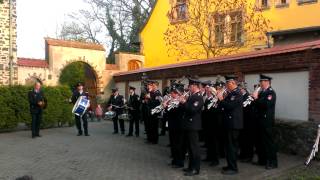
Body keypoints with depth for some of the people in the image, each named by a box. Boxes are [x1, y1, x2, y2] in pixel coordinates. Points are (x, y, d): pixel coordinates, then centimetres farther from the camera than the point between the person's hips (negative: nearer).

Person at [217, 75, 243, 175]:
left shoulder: (237, 93, -16)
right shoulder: (231, 93, 13)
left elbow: (229, 106, -26)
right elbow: (226, 105, 14)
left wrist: (221, 99, -14)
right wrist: (222, 99, 0)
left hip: (233, 123, -10)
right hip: (230, 123, 10)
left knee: (232, 145, -3)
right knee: (230, 145, 16)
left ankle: (233, 168, 6)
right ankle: (230, 165, 27)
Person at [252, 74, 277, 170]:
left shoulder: (271, 92, -11)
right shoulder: (261, 92, 14)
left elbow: (266, 104, -26)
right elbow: (258, 104, 13)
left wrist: (256, 98, -20)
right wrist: (255, 99, -4)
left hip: (267, 121, -8)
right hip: (260, 120, 9)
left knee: (269, 141, -2)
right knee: (261, 140, 14)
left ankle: (272, 162, 7)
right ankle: (262, 160, 25)